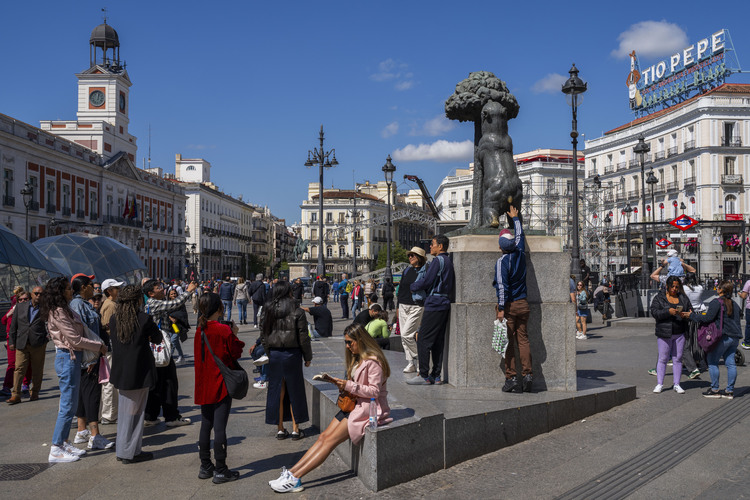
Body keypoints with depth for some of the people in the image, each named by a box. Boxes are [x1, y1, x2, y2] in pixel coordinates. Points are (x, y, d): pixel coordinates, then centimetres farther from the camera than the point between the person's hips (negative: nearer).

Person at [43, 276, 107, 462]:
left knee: (69, 403, 15)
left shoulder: (64, 310, 13)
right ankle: (56, 450, 0)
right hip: (67, 358, -10)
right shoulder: (58, 312, -16)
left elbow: (78, 333, 15)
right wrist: (99, 346, -9)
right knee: (68, 405, -6)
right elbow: (75, 339, -18)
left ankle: (64, 442, 23)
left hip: (72, 358, 10)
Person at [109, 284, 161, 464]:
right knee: (135, 411, 4)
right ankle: (130, 452, 10)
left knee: (124, 410, 17)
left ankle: (121, 449, 27)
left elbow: (112, 339, 14)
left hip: (121, 371, 6)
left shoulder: (114, 319, 1)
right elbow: (157, 338, -2)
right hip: (139, 372, -6)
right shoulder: (144, 319, -15)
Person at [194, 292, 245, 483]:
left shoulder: (199, 330, 3)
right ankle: (220, 471, 4)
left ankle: (205, 467, 23)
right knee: (220, 427, -2)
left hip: (204, 385, 7)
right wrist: (235, 335, 4)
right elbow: (235, 353, -8)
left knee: (206, 425, 14)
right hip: (221, 385, -6)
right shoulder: (224, 330, -16)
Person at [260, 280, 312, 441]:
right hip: (292, 355, -3)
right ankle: (295, 429, 12)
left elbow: (263, 337, 6)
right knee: (295, 391, 8)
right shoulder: (297, 313, -9)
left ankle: (280, 429, 15)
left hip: (274, 355, 3)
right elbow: (303, 337, -7)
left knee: (277, 391, 10)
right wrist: (307, 357, 4)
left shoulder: (266, 312, 3)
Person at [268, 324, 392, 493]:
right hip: (355, 404, 9)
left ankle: (295, 479, -18)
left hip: (369, 408, -9)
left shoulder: (373, 361, -16)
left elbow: (374, 391, -19)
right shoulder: (356, 358, 15)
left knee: (331, 439, -16)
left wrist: (349, 385, -22)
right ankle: (291, 472, -11)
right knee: (324, 436, -5)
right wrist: (340, 383, 1)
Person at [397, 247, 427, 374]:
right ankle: (411, 363, 11)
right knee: (404, 336, 4)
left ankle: (418, 357, 6)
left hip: (417, 307, -7)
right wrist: (397, 306, 16)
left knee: (406, 334, -14)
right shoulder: (407, 271, 15)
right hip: (403, 306, 7)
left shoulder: (425, 271, -4)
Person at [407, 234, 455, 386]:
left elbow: (427, 281, -15)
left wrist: (413, 286, 4)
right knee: (438, 341, 11)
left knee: (423, 340, -5)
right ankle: (436, 375, 13)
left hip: (434, 304, -10)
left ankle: (424, 376, -4)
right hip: (444, 304, 10)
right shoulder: (448, 261, 17)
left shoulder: (438, 260, -12)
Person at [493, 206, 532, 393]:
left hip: (508, 305, -5)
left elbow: (502, 286, -17)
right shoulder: (520, 253, 3)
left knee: (508, 342, -1)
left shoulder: (501, 261, -12)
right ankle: (528, 376, 3)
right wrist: (515, 218, 37)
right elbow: (520, 235, 23)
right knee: (523, 340, 8)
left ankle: (512, 379, -1)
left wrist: (501, 308, -15)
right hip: (523, 303, 5)